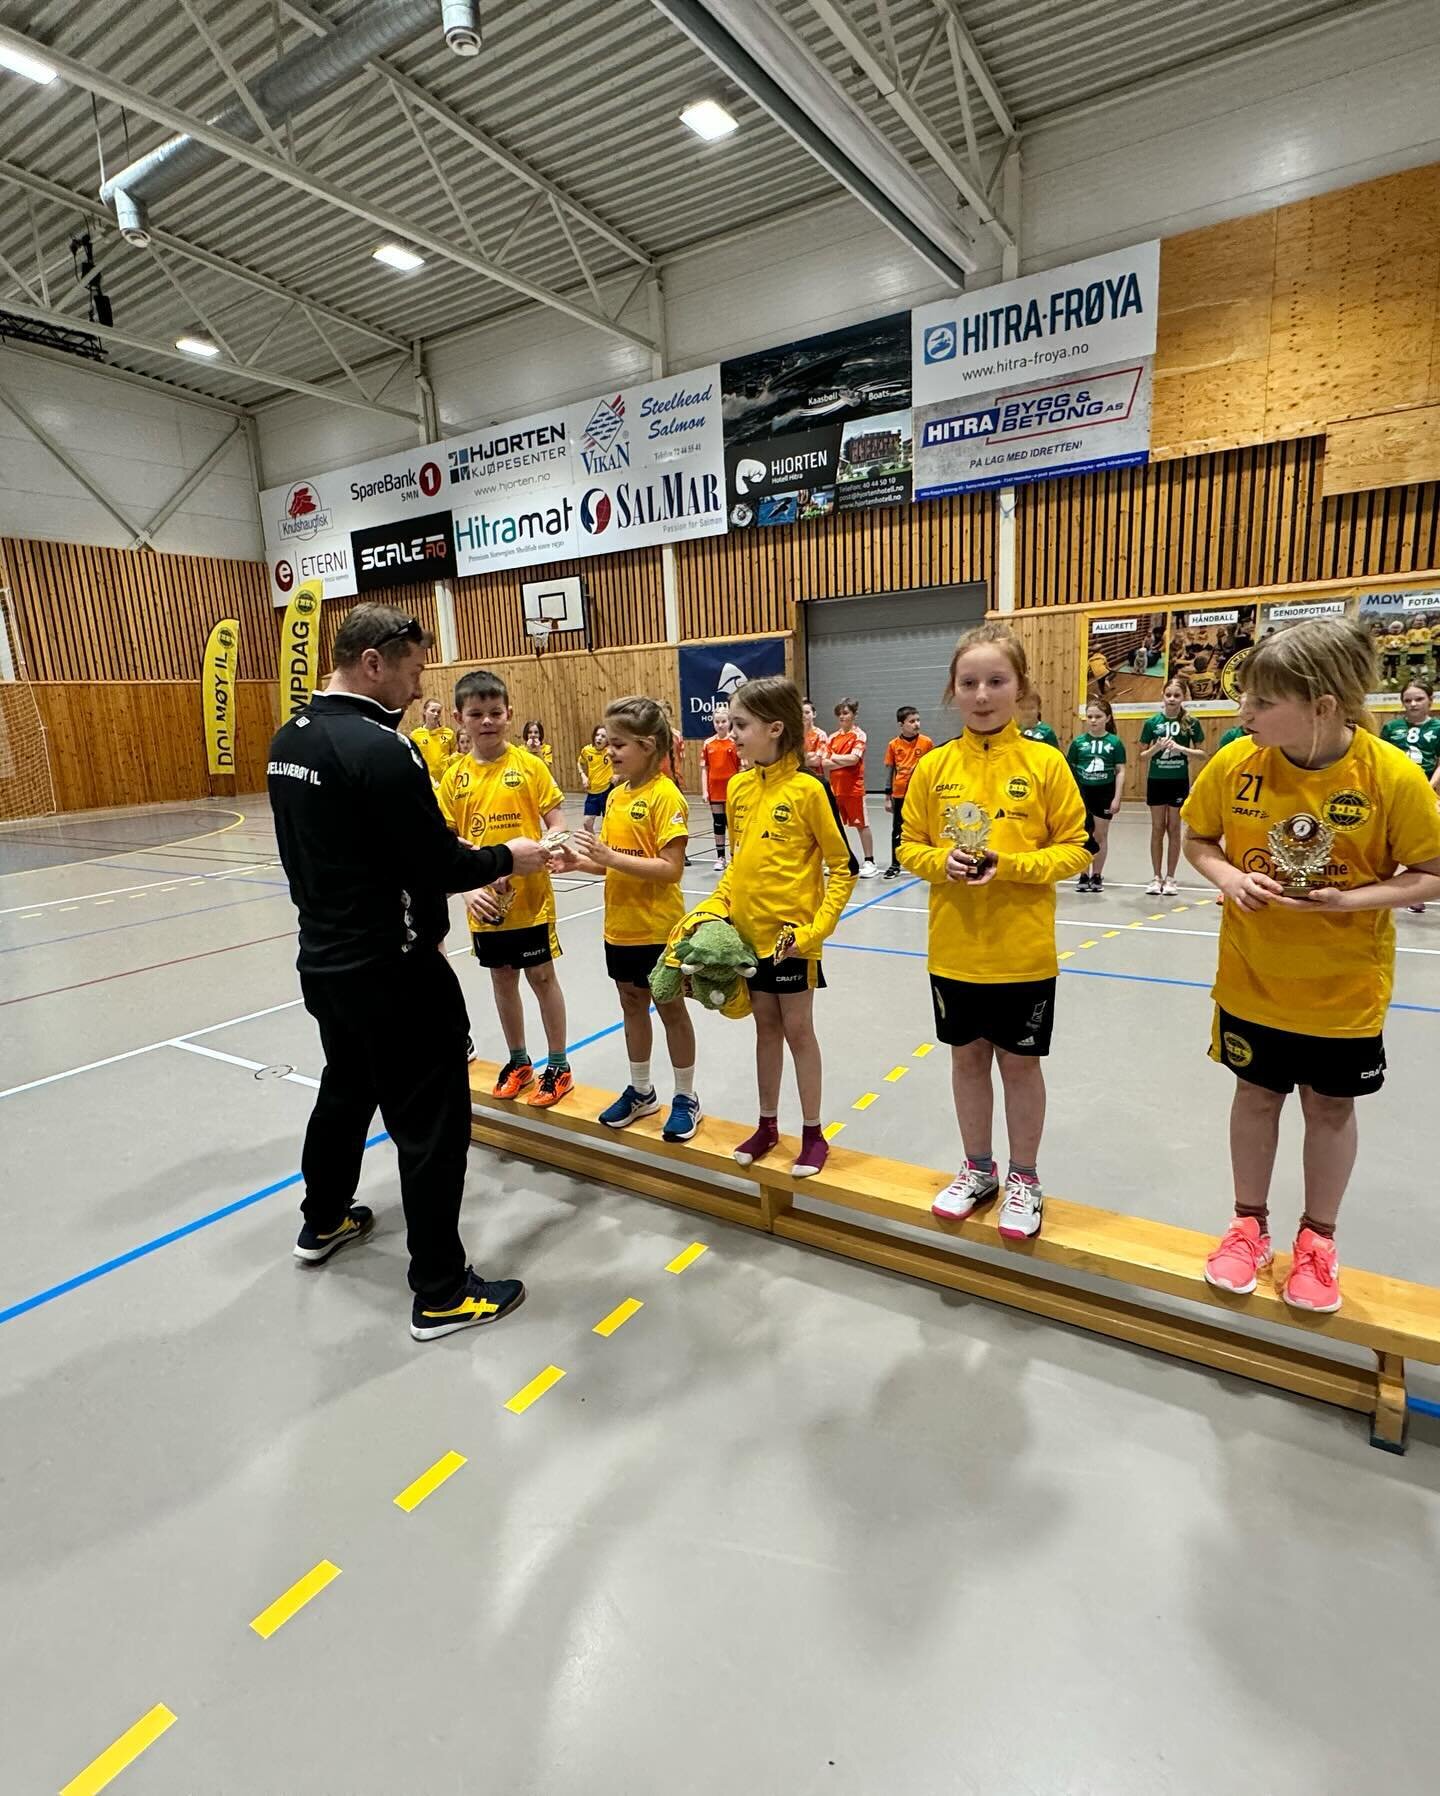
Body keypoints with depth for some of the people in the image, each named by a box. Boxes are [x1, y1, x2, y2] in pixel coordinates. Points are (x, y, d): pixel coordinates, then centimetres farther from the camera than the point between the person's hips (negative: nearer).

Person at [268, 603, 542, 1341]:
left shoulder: (289, 740, 6)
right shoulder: (381, 749, -22)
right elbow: (439, 865, -22)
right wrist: (508, 857, -6)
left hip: (324, 961, 10)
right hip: (392, 972, -9)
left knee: (346, 1088, 28)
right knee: (430, 1122, 1)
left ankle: (324, 1222, 48)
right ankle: (441, 1293, 13)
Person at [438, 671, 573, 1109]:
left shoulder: (528, 764, -7)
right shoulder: (454, 778, 1)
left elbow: (556, 820, -7)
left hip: (531, 895, -3)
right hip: (485, 902, 4)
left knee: (541, 976, 7)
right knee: (502, 978, 16)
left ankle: (559, 1066, 22)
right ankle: (518, 1061, 34)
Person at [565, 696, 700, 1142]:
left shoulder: (665, 796, -17)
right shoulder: (616, 795, 6)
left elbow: (671, 869, -23)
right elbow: (615, 863, 11)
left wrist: (609, 856, -26)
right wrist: (581, 861, -7)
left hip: (659, 928, -7)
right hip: (620, 926, 7)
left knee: (671, 1009, 8)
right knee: (632, 1005, 18)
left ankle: (686, 1097, 24)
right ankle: (641, 1091, 35)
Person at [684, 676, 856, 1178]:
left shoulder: (807, 789, -15)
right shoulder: (738, 787, 3)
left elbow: (844, 867, -11)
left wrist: (818, 927, -17)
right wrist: (713, 906, 0)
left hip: (792, 934, -5)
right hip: (747, 931, 5)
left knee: (797, 1030, 8)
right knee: (765, 1027, 17)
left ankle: (813, 1134, 25)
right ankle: (767, 1125, 33)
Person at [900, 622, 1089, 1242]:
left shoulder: (1044, 763, -8)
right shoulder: (934, 766, -1)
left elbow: (1074, 848, -5)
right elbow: (910, 847, 4)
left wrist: (1010, 865, -20)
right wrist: (943, 861, -16)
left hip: (1023, 951, -2)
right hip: (953, 950, 3)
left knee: (1020, 1063, 11)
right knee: (967, 1056, 16)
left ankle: (1024, 1178, 32)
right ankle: (978, 1169, 36)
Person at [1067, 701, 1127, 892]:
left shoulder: (1114, 742, -4)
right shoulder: (1079, 741, -1)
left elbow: (1120, 771, -3)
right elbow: (1071, 769, 4)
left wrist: (1117, 798, -8)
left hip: (1104, 793, -1)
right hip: (1082, 792, 1)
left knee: (1100, 836, 9)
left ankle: (1097, 875, 20)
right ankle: (1084, 876, 15)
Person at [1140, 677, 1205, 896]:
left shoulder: (1191, 723, -3)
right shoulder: (1152, 723, -2)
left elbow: (1202, 753, 1)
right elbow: (1142, 756, 3)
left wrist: (1181, 748, -16)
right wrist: (1156, 747, -17)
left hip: (1179, 782, -1)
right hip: (1156, 781, 1)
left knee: (1174, 829, 6)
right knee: (1157, 829, 6)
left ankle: (1170, 878, 14)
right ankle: (1156, 877, 13)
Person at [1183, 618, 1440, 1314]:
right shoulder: (1236, 764, -13)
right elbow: (1197, 840, 1)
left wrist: (1347, 900, -26)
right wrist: (1229, 878, -18)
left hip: (1343, 988, -1)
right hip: (1253, 978, 2)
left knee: (1330, 1107, 15)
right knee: (1256, 1095, 15)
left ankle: (1317, 1238, 37)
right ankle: (1249, 1225, 36)